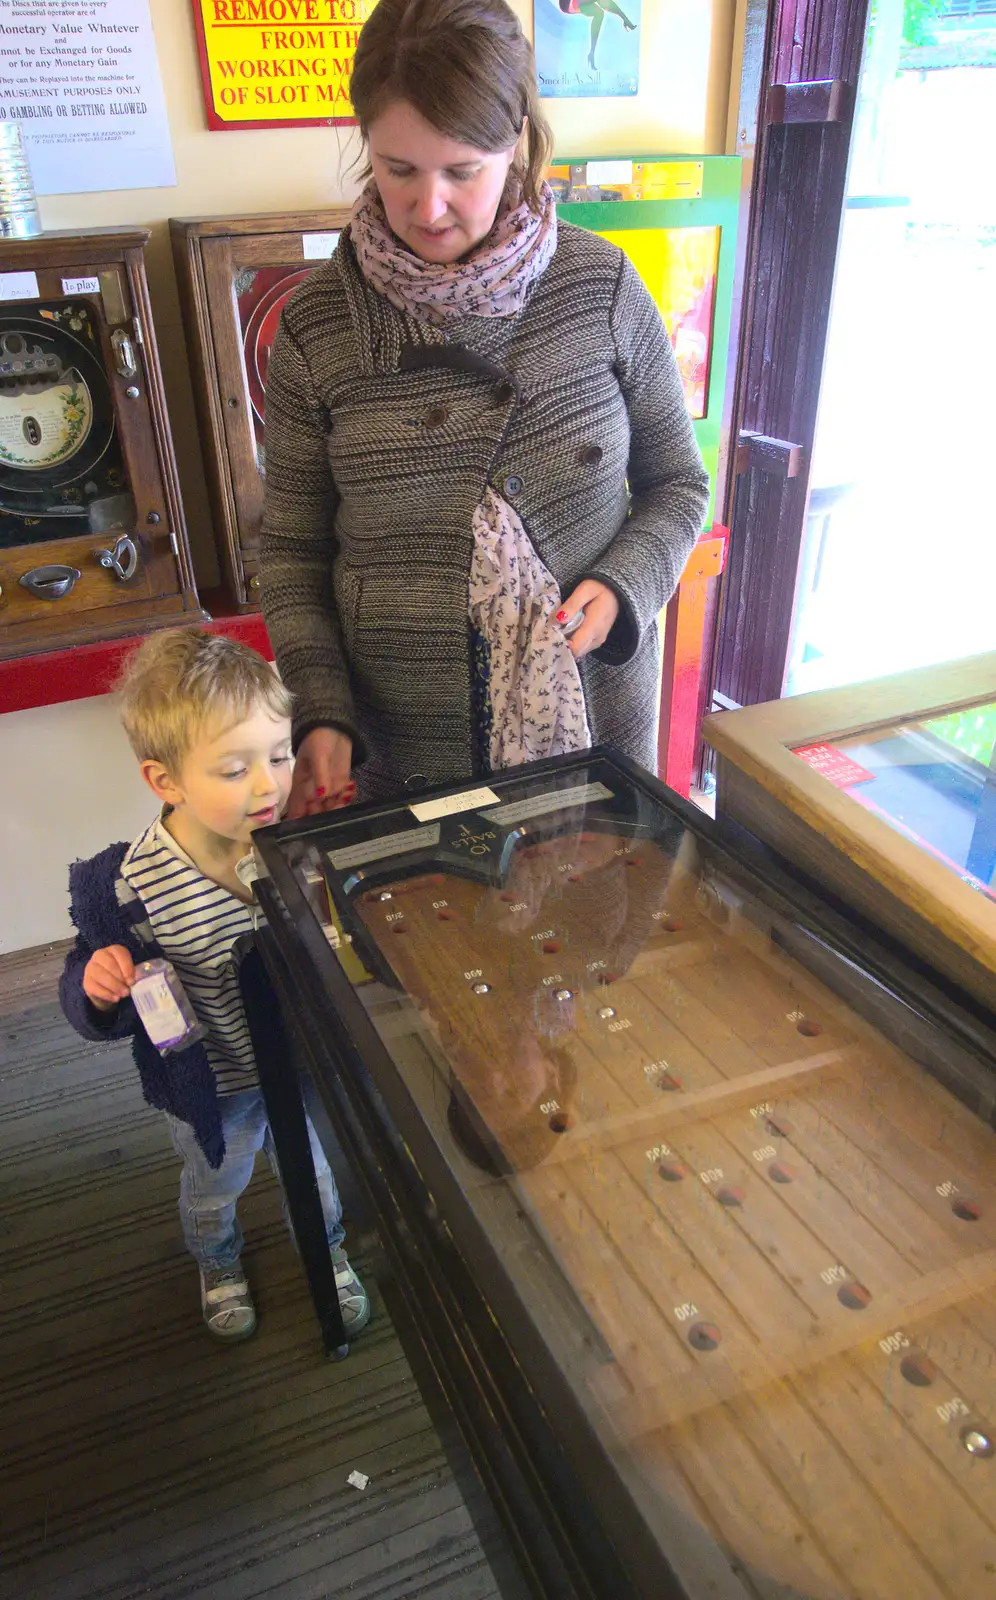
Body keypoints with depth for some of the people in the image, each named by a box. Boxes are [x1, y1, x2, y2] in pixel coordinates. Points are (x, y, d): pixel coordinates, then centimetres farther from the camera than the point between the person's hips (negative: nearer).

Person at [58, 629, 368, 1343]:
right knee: (215, 1184, 30)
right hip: (211, 1085, -1)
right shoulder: (131, 885, -32)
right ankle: (218, 1264, 64)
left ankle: (325, 1250, 62)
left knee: (312, 1170, 29)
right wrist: (97, 988, -37)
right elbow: (93, 1010, -16)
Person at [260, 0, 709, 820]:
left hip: (596, 714, 1)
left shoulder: (601, 285, -5)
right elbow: (294, 548, 1)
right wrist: (321, 713, -11)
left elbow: (677, 483, 5)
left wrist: (624, 586, -14)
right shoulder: (315, 327, -5)